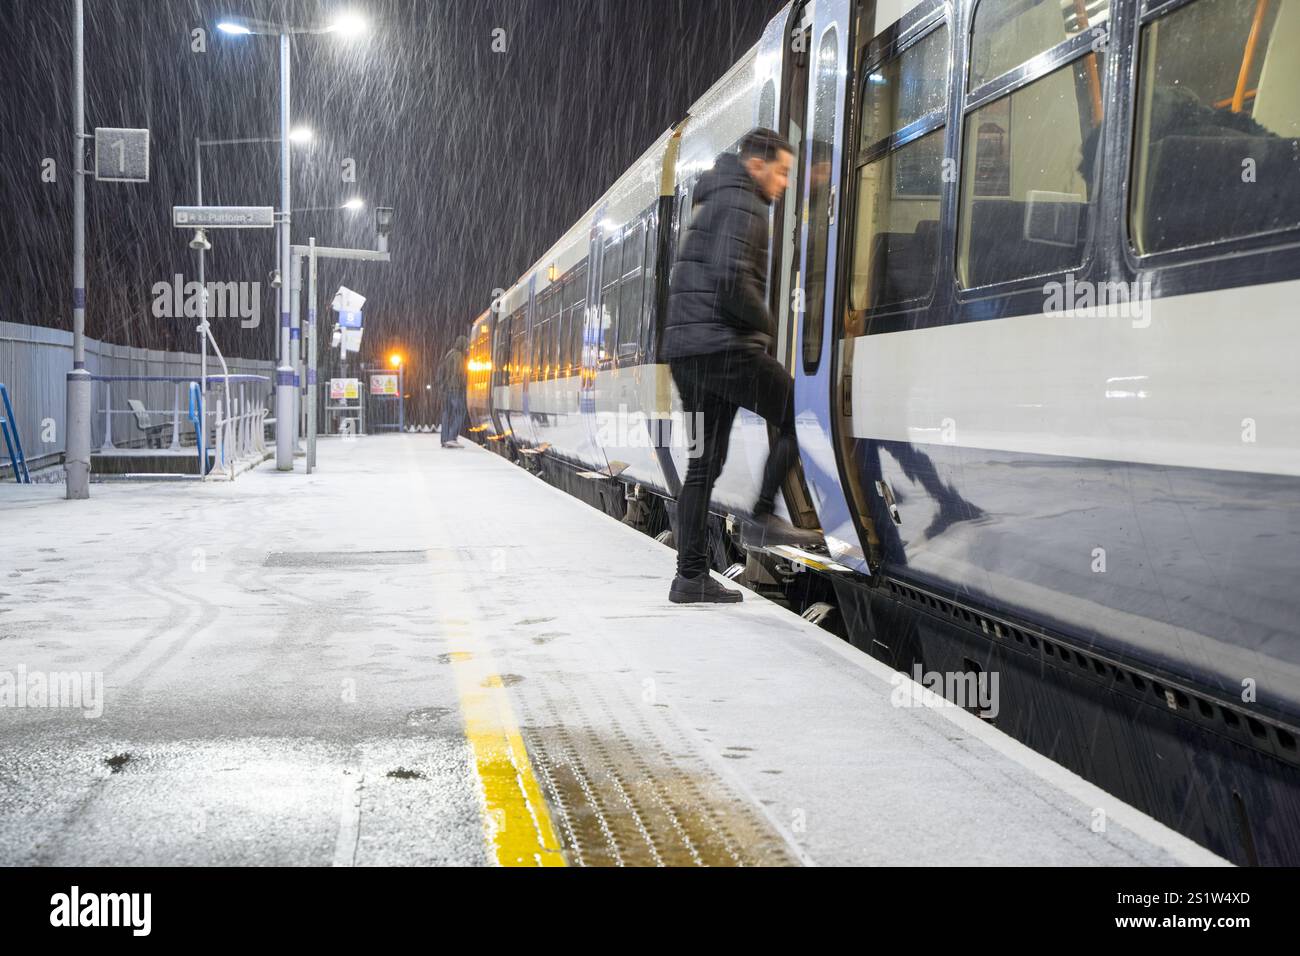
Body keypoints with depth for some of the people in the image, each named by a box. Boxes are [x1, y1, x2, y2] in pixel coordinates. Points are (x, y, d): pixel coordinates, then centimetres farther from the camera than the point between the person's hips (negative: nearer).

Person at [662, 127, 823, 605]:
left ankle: (691, 577, 9)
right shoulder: (741, 204, -6)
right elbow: (731, 279, -20)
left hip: (685, 350, 10)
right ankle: (762, 517, -6)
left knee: (704, 462, 9)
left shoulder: (710, 203, 26)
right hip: (723, 345, -10)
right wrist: (767, 325, -4)